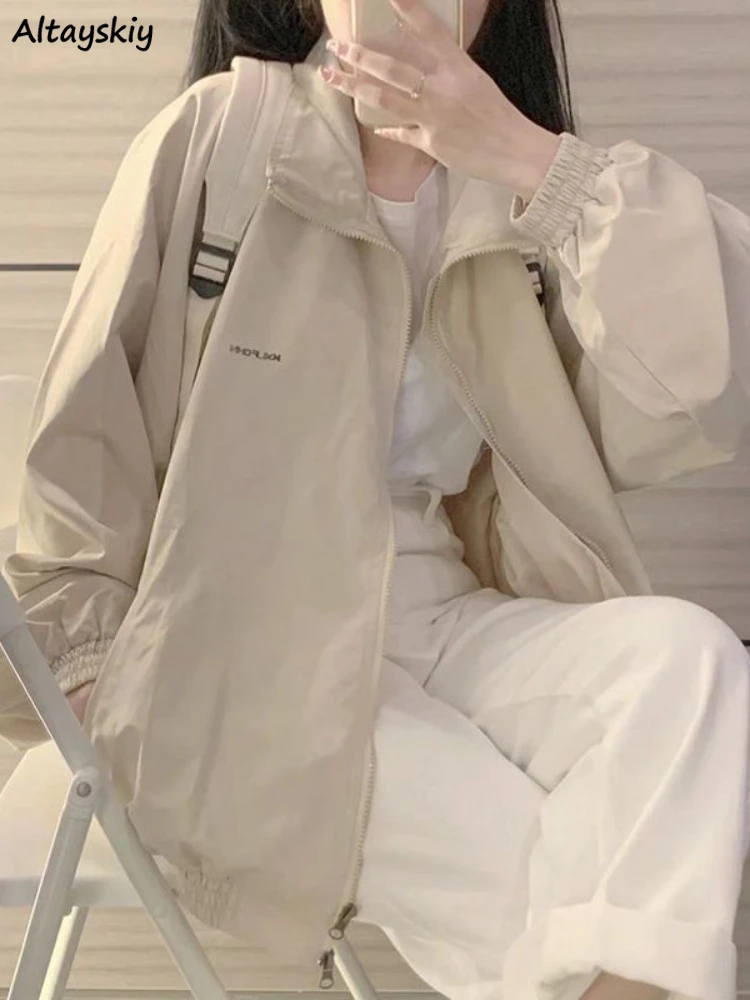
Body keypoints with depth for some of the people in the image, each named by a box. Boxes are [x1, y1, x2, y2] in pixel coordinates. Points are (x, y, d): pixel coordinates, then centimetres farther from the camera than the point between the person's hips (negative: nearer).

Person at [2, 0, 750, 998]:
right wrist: (108, 661, 0)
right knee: (557, 888, -23)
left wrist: (531, 159, -15)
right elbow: (91, 428, 0)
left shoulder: (517, 192, 6)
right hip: (254, 639, -4)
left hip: (453, 618, 4)